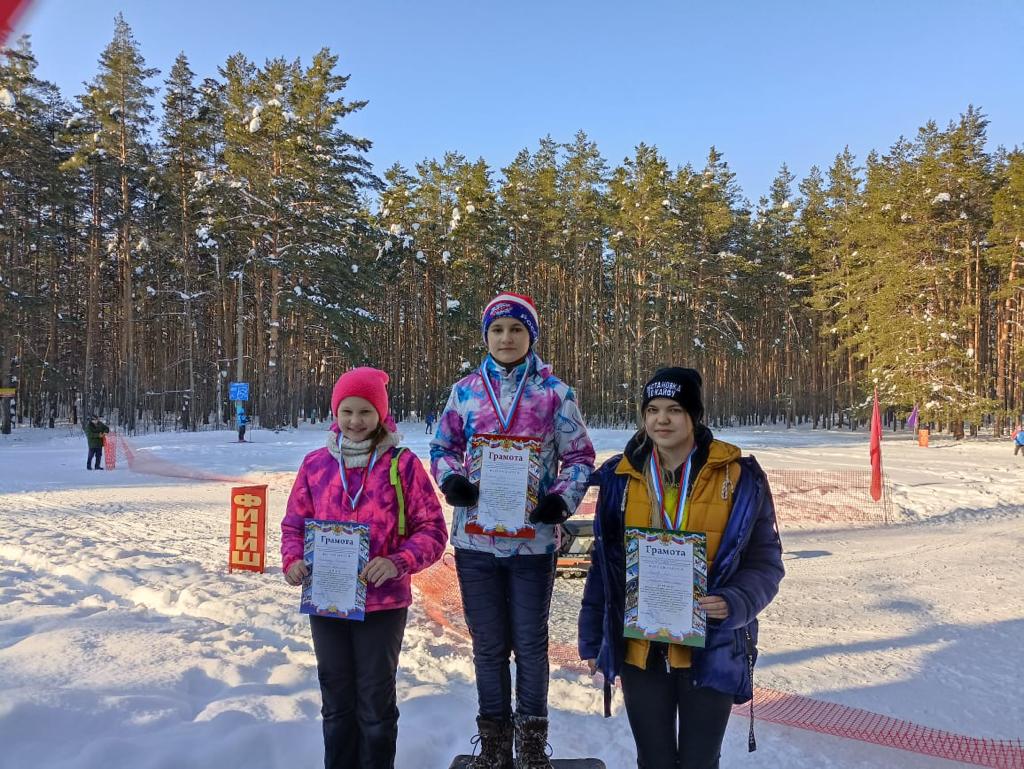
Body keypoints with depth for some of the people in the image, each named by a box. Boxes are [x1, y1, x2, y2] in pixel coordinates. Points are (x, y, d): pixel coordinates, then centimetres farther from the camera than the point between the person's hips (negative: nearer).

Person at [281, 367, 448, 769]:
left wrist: (398, 562, -23)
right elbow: (294, 523, 9)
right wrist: (293, 560, -10)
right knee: (336, 703, 17)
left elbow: (432, 529, -7)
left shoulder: (402, 464, -7)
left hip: (383, 603, -3)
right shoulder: (315, 464, 2)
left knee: (376, 705, 10)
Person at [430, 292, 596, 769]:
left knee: (530, 644, 10)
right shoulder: (465, 390, 4)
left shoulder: (554, 392, -1)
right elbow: (442, 447, 12)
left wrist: (563, 499, -14)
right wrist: (450, 480, -9)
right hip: (475, 538, 2)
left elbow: (580, 456, 2)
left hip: (533, 537, -2)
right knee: (488, 645, 13)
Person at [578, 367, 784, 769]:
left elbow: (765, 561, 0)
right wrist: (592, 639, 8)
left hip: (711, 650, -2)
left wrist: (734, 604, -19)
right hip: (639, 650, 2)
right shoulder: (621, 476, -1)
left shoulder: (739, 477, -8)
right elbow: (603, 564, 6)